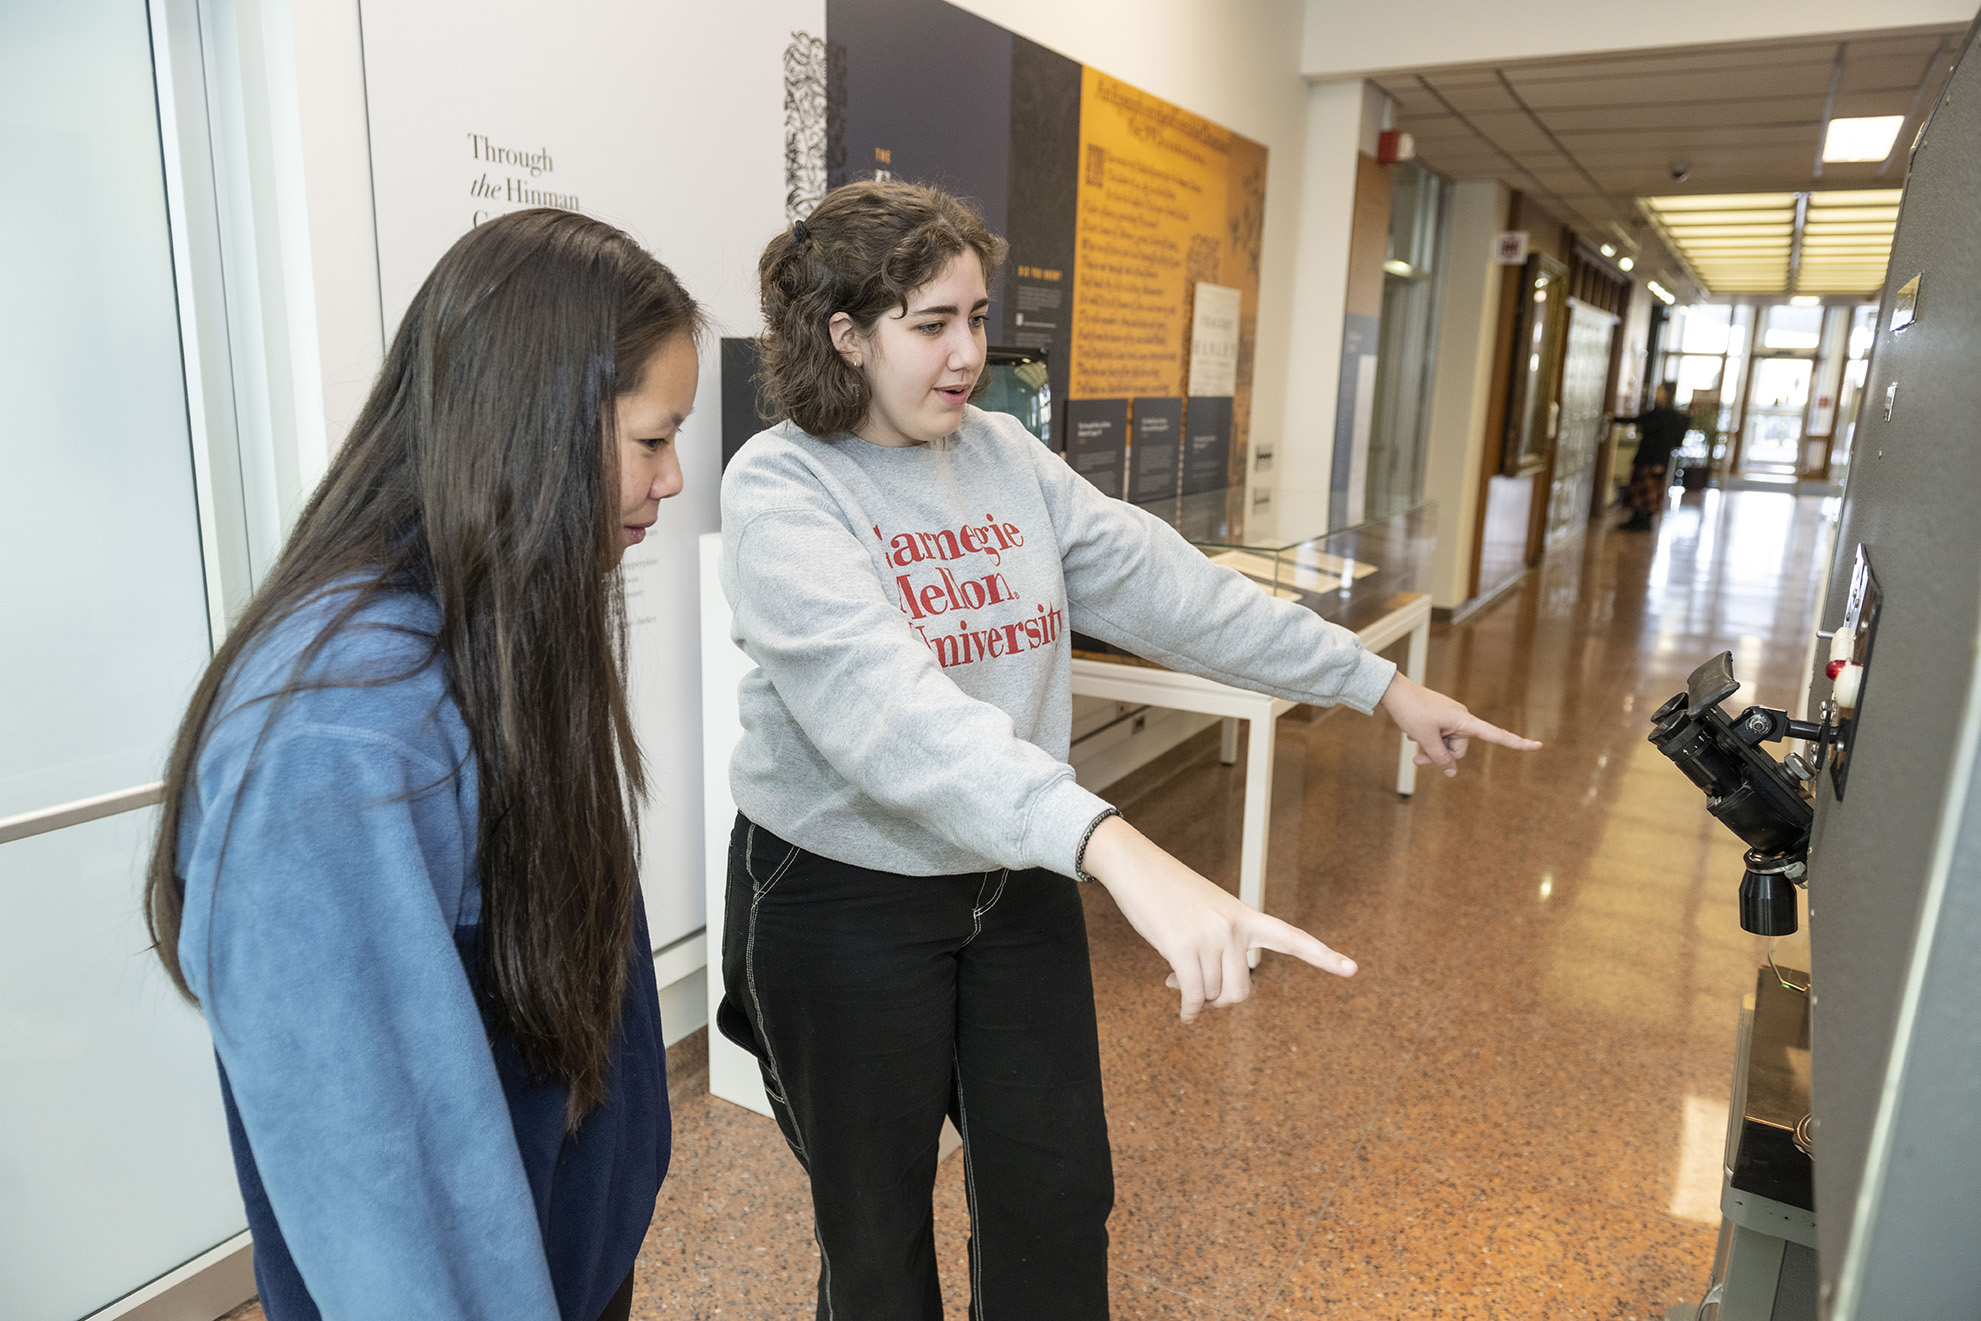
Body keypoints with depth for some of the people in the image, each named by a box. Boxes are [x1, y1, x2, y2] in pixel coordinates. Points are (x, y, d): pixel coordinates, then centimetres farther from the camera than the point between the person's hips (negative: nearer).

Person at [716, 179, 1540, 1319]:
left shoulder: (1007, 454, 1)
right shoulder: (783, 487, -19)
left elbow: (1166, 586, 1)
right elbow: (884, 701, -35)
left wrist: (1379, 681, 0)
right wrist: (1117, 849, -48)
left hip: (1018, 884, 5)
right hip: (846, 897, -5)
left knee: (1062, 1205, 16)